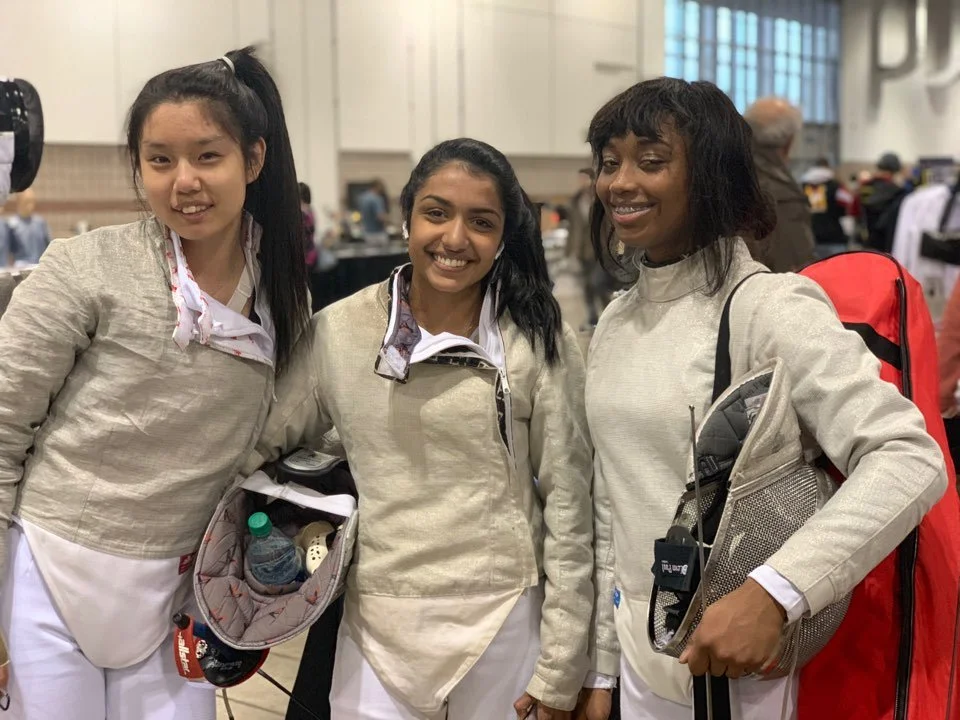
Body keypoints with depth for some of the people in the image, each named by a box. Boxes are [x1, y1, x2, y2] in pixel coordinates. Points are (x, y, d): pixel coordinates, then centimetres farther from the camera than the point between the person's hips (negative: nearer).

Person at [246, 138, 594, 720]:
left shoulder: (540, 342, -7)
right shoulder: (337, 332, -3)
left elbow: (568, 505, -5)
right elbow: (260, 447, 9)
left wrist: (560, 669, -4)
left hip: (504, 624, -1)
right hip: (376, 627, 1)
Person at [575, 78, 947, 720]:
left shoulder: (770, 306, -16)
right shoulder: (615, 323, 5)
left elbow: (912, 460, -25)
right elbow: (613, 513, 10)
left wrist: (772, 593, -33)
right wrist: (603, 666, 12)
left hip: (743, 664, -6)